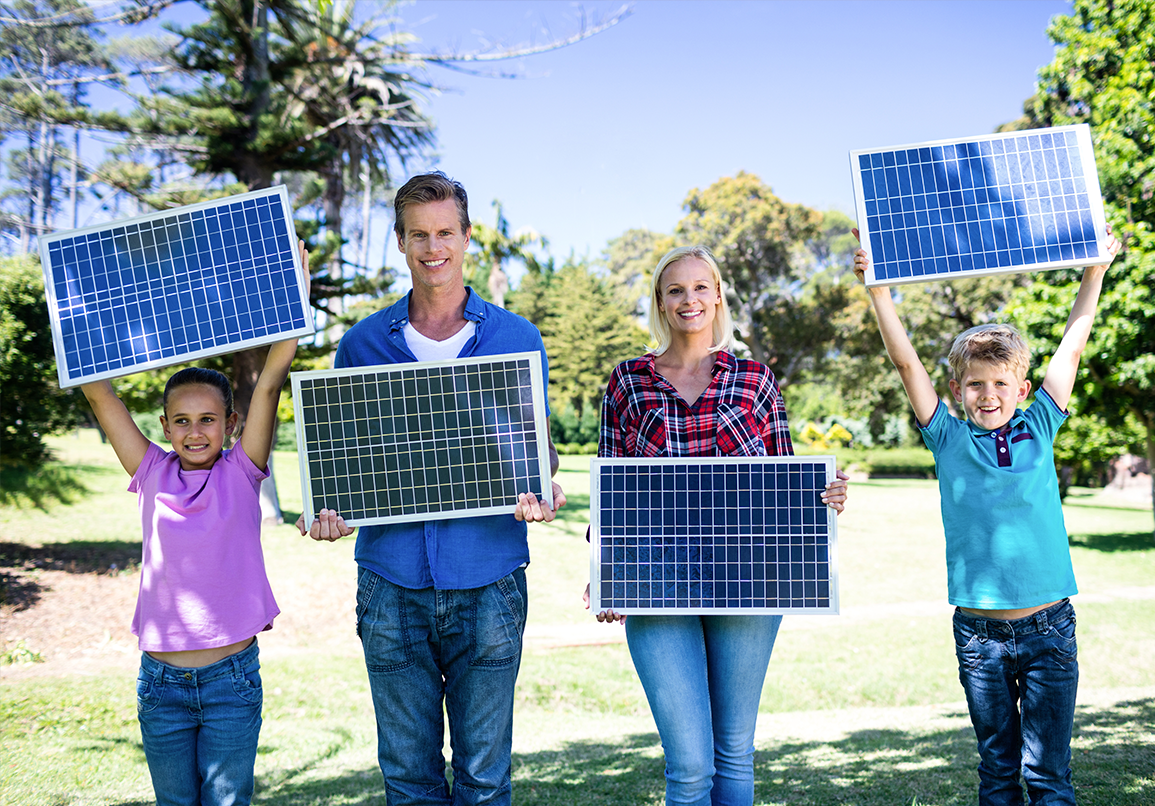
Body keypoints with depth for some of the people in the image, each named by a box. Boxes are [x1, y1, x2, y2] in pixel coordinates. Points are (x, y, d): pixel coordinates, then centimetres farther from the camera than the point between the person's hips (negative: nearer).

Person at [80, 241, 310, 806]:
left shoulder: (241, 473, -3)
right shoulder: (152, 474, 2)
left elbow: (270, 383, -10)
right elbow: (98, 394, 0)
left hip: (232, 678, -2)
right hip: (160, 680, 2)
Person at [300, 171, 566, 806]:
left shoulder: (518, 340, 7)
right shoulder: (362, 344, 9)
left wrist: (540, 490, -12)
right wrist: (328, 512, -8)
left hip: (489, 584, -1)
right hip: (393, 585, 1)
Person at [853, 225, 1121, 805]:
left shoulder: (1039, 429, 4)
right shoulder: (949, 440, 2)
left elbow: (1072, 345, 9)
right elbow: (907, 362, -2)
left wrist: (1095, 269, 13)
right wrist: (877, 285, -6)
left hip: (1048, 626, 0)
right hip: (979, 631, 0)